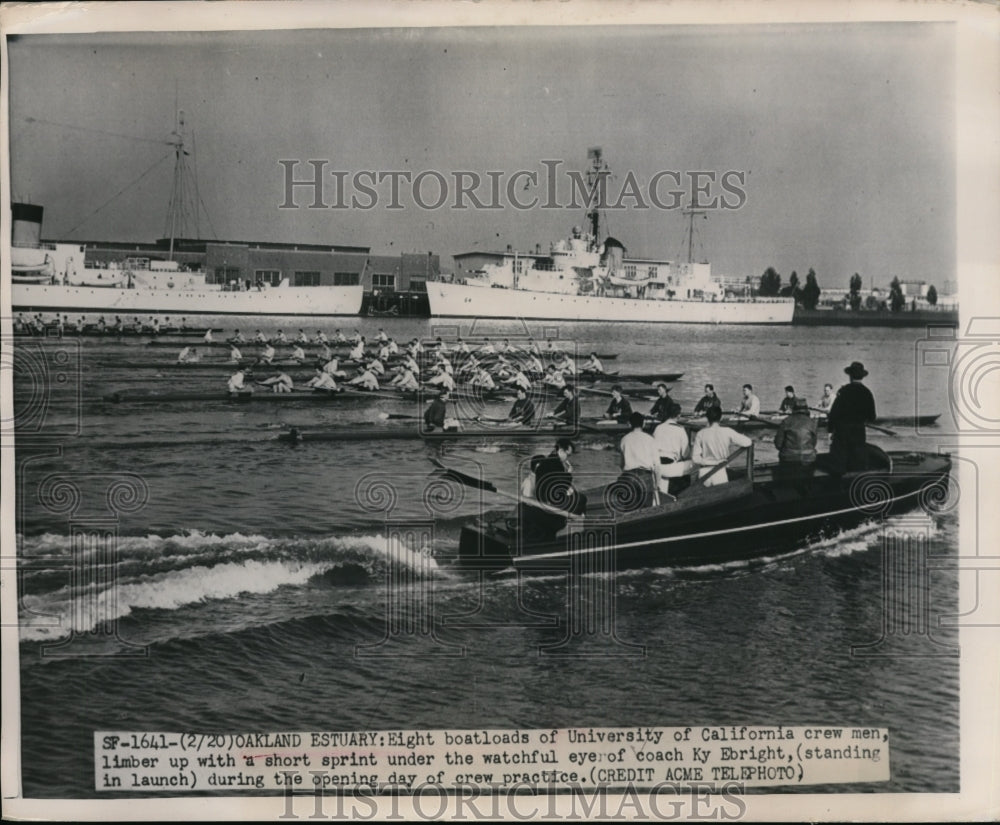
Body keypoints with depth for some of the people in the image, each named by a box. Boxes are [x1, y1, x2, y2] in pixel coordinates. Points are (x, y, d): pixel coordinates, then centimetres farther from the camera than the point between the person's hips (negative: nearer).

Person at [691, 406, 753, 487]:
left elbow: (695, 458, -10)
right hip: (720, 474, -1)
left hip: (704, 473, 1)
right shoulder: (727, 432, -10)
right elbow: (747, 442, -3)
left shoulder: (701, 434, -8)